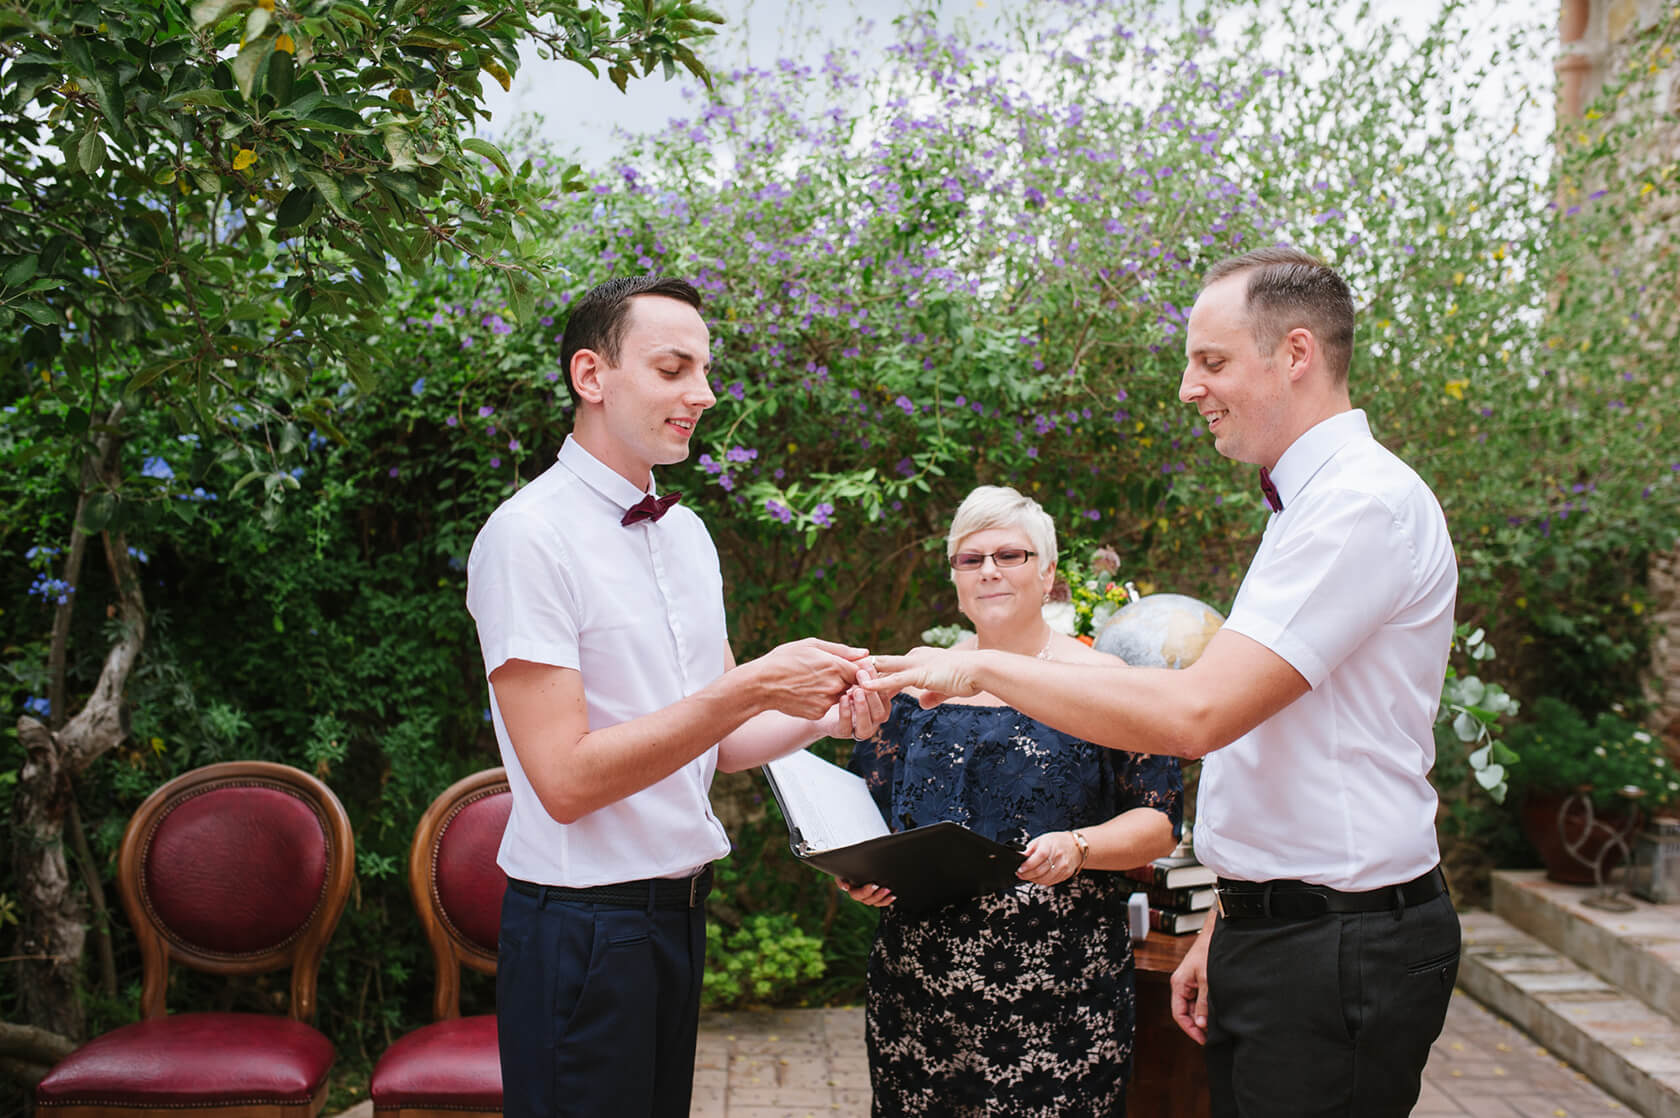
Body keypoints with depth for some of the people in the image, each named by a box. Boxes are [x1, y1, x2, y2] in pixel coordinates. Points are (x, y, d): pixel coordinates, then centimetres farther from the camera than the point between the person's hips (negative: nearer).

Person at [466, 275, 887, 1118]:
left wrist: (821, 718, -6)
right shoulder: (530, 535, -15)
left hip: (680, 910, 7)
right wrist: (753, 687, -24)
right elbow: (565, 780, -21)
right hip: (585, 922, -7)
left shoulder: (686, 534, 10)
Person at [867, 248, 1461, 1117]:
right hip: (1270, 931, 9)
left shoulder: (1365, 504, -18)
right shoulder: (1307, 507, 15)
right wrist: (1223, 933, 18)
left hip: (1340, 952, -9)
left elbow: (1196, 712, -26)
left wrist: (983, 667, -19)